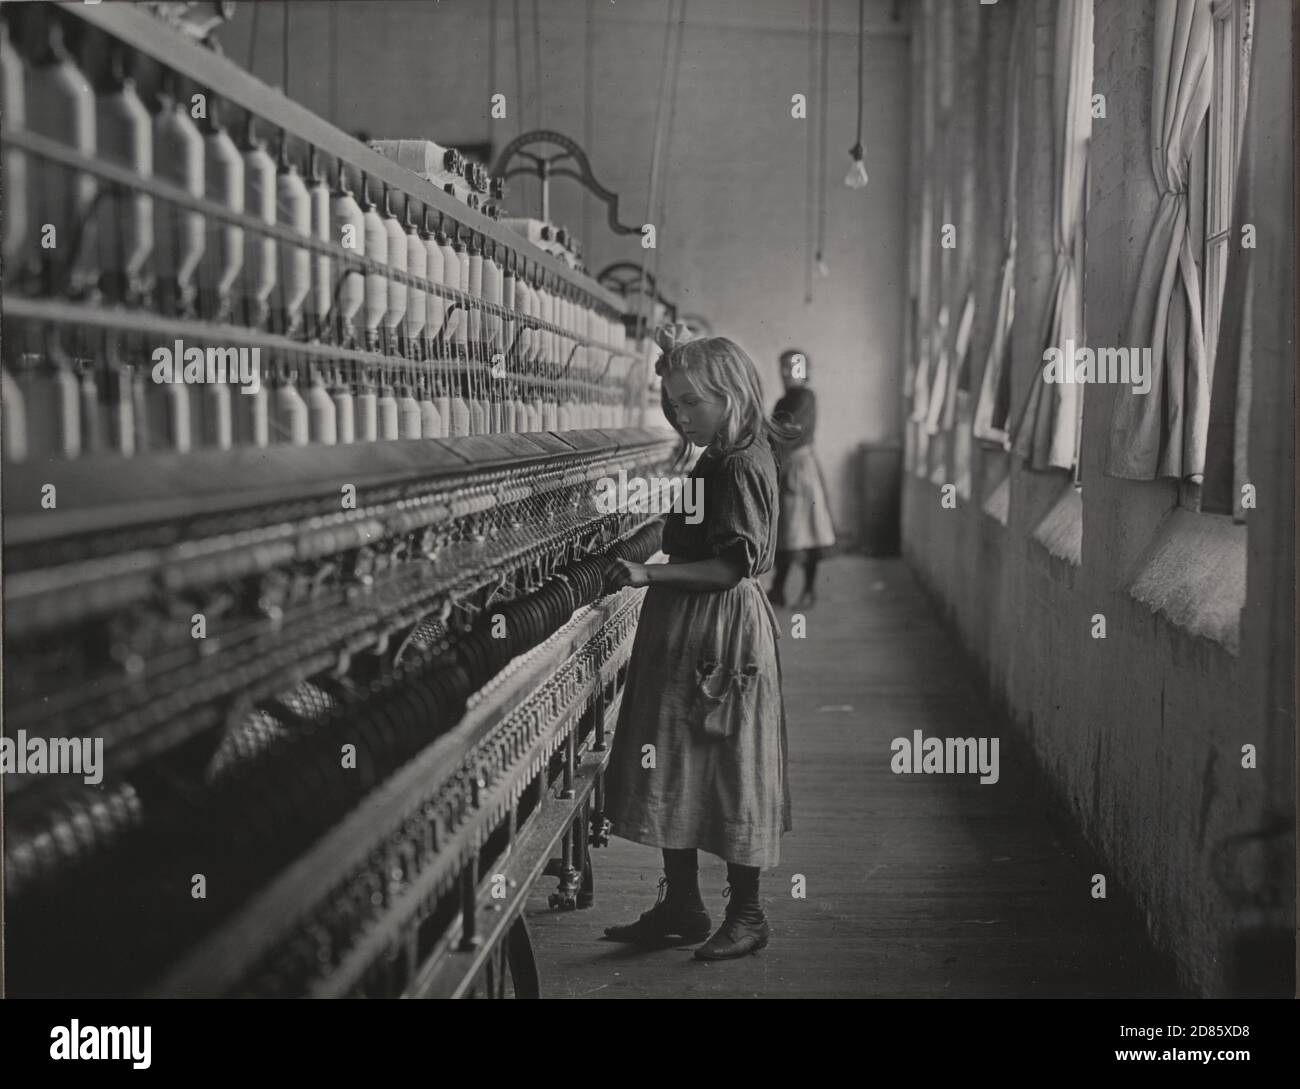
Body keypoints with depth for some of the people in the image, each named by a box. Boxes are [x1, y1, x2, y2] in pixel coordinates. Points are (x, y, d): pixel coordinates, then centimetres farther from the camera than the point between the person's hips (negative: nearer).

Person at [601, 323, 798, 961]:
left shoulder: (742, 467, -17)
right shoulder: (716, 458, 8)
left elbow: (732, 566, -22)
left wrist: (650, 575, -27)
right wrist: (680, 358, 14)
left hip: (722, 635, -10)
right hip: (684, 631, 10)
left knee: (728, 770, 0)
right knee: (675, 767, 13)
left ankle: (746, 916, 13)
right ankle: (680, 905, 23)